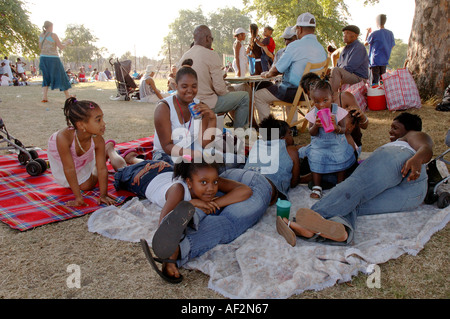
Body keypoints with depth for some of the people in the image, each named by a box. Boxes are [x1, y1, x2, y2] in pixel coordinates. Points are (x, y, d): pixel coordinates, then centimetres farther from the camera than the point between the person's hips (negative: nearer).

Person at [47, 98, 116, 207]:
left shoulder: (98, 140, -38)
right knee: (67, 183, 12)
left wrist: (103, 195, -27)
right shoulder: (64, 137, -46)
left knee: (87, 186, 7)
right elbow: (69, 169, -39)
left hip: (84, 157, 2)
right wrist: (78, 197, -35)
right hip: (58, 154, -1)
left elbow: (102, 169, -28)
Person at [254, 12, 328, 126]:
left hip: (295, 92, -8)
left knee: (259, 95, 5)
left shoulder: (295, 46, -17)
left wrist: (268, 74, 12)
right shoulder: (322, 48, 6)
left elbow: (277, 69, -11)